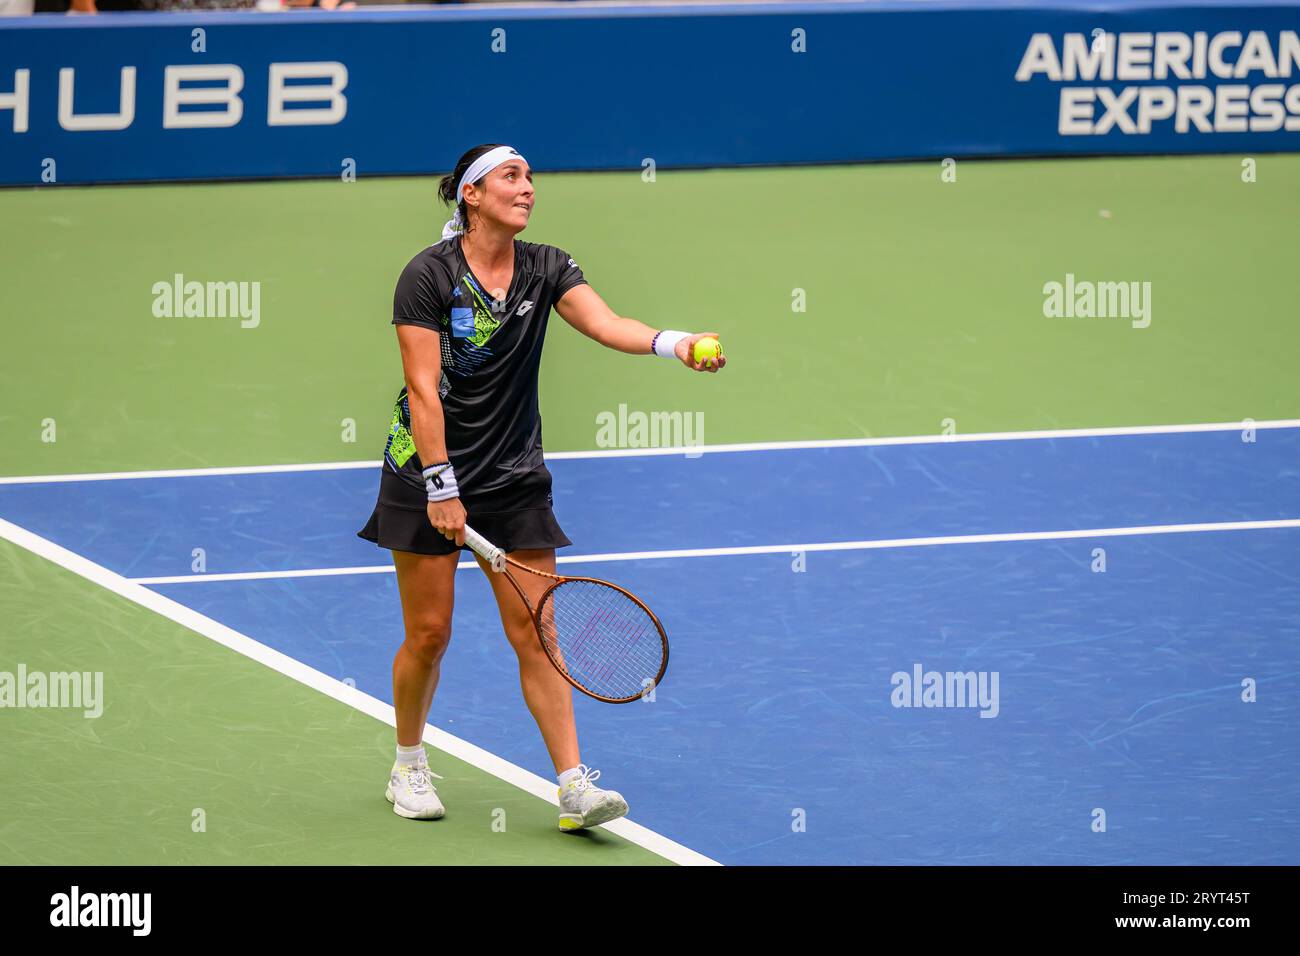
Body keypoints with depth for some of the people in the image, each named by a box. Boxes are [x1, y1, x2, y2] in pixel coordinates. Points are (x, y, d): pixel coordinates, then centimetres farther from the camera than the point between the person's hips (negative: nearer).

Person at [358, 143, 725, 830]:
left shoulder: (546, 269, 1)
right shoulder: (429, 275, -11)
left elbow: (606, 324, -16)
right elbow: (423, 388, -15)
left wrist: (673, 343, -36)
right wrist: (441, 486, -20)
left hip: (515, 481, 3)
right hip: (426, 472, -3)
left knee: (534, 633, -3)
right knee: (429, 634, 1)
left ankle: (575, 787, -7)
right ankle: (408, 768, 23)